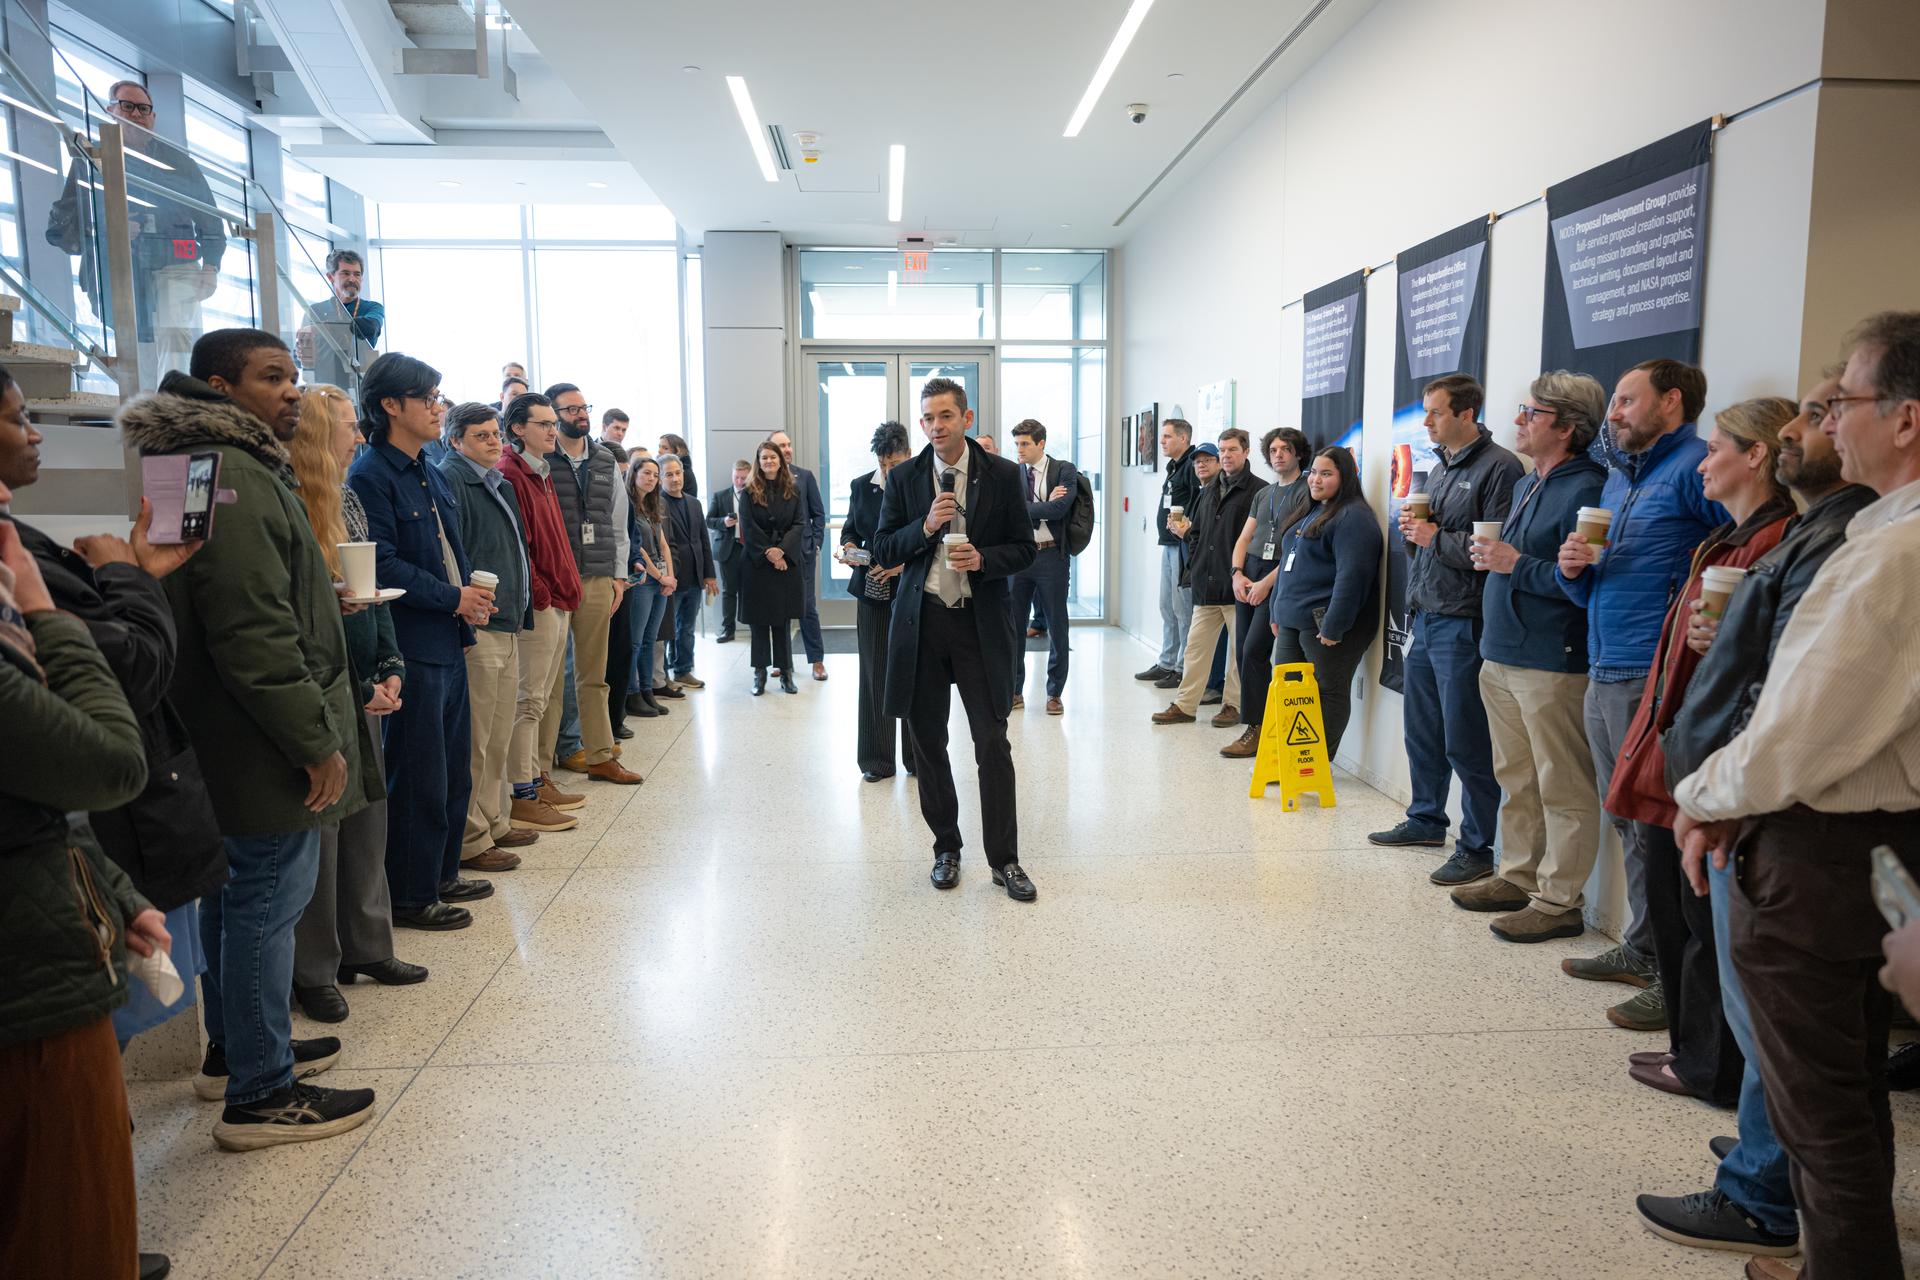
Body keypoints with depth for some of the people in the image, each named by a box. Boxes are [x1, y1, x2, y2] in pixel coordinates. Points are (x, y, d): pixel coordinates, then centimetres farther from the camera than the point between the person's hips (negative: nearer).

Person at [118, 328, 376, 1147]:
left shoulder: (239, 466, 16)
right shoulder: (234, 478, -20)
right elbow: (254, 635, -25)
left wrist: (316, 726, 23)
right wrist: (316, 739, -20)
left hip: (231, 742, 11)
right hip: (262, 746, -11)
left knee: (236, 893, 20)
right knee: (268, 902, -2)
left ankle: (233, 1048, 36)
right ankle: (259, 1094, 10)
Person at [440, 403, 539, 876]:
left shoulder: (501, 485, 19)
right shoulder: (449, 480, -11)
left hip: (508, 625, 10)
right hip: (476, 627, -9)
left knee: (499, 737, 16)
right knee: (474, 740, -3)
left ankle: (496, 822, 27)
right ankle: (470, 840, 5)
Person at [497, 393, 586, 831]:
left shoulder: (542, 474, 19)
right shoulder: (510, 473, -12)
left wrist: (567, 588, 14)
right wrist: (538, 594, -16)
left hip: (557, 601, 10)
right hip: (538, 604, -10)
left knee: (540, 699, 14)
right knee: (528, 700, -6)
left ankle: (538, 781, 23)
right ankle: (523, 799, -1)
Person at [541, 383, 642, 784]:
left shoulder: (605, 462, 15)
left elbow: (618, 522, 17)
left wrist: (619, 575, 10)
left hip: (599, 580, 5)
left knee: (594, 675, 11)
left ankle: (599, 757, 19)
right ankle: (539, 765, 5)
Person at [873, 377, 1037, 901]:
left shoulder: (1002, 475, 1)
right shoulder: (903, 478, 5)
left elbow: (1024, 548, 4)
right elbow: (882, 549, 5)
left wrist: (983, 559, -15)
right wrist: (924, 528, -13)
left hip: (981, 622, -2)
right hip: (921, 621, 2)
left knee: (993, 744, -2)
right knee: (928, 742, 8)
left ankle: (1005, 859, 8)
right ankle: (946, 848, 23)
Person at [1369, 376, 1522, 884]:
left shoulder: (1498, 467, -12)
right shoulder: (1439, 467, 16)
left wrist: (1435, 537, -15)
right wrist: (1412, 531, 1)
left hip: (1461, 625, -9)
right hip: (1423, 618, 9)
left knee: (1466, 742, -2)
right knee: (1421, 730, 19)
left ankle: (1477, 848, 9)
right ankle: (1426, 820, 35)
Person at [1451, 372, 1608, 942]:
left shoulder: (1586, 489, -13)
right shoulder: (1527, 484, 17)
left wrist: (1516, 564, -18)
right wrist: (1493, 558, 7)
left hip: (1552, 665, -10)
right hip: (1503, 657, 10)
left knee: (1563, 789, -1)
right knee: (1516, 781, 17)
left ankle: (1559, 901, 6)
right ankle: (1518, 878, 27)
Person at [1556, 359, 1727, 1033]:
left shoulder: (1695, 466, -8)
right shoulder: (1618, 478, 20)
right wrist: (1574, 570, 3)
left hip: (1653, 680, -9)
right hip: (1603, 675, 9)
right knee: (1628, 822, 16)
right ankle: (1641, 949, 27)